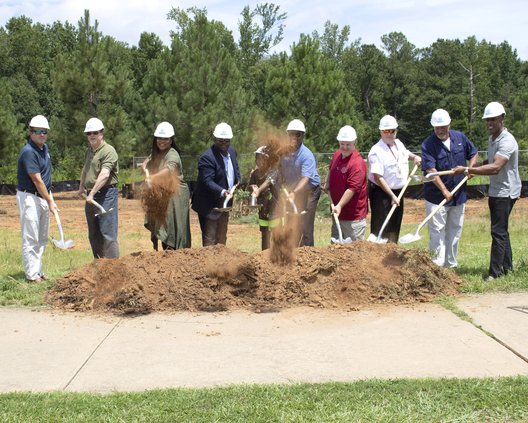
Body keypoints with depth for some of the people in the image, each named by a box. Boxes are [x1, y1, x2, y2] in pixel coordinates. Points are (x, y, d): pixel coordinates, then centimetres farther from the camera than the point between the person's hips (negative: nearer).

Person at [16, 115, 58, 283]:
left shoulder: (44, 148, 9)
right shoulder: (28, 152, -19)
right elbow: (37, 180, -19)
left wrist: (49, 198, 15)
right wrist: (50, 201, -14)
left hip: (43, 197, 9)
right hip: (29, 198, -9)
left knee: (42, 238, 14)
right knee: (31, 238, -5)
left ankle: (38, 271, 23)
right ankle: (32, 275, -1)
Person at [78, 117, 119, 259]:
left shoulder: (108, 150, -11)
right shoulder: (89, 151, 17)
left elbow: (104, 175, -23)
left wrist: (92, 193, -25)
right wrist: (81, 187, 28)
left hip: (106, 194, -9)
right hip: (91, 196, 9)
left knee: (107, 233, -11)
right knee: (93, 235, 12)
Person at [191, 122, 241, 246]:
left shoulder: (232, 151, 5)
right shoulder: (207, 157, -21)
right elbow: (207, 181, -29)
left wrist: (238, 181, 4)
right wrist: (222, 192, -43)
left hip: (225, 204, 8)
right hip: (210, 205, -8)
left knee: (222, 238, 18)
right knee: (209, 239, -3)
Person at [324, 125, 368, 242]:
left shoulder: (357, 163, -21)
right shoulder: (337, 155, 5)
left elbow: (352, 188, -27)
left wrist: (339, 206, -32)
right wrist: (327, 183, 16)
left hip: (353, 215, -8)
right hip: (338, 211, 8)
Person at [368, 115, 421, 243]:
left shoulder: (399, 144, 7)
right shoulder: (377, 151, -17)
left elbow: (406, 153, 33)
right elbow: (378, 177, -22)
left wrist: (415, 157, 10)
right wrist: (392, 196, -22)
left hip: (398, 192, 8)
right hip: (381, 193, -8)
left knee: (395, 228, 15)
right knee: (381, 228, -8)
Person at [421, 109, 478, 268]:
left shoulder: (460, 137, 2)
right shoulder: (428, 144, -14)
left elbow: (473, 154, 17)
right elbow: (431, 170, -22)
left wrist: (471, 168, -2)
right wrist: (444, 190, -30)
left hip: (459, 194, 5)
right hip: (437, 196, -5)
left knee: (455, 231, 13)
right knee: (437, 231, -4)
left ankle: (451, 264, 25)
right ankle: (437, 265, 1)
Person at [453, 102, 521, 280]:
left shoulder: (507, 141, -20)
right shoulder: (491, 139, 11)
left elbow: (495, 167, -32)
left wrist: (467, 170, -35)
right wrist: (474, 168, 5)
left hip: (506, 192, -10)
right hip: (495, 192, 10)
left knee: (498, 231, -10)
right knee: (501, 230, 16)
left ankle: (495, 271, -8)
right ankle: (507, 266, 27)